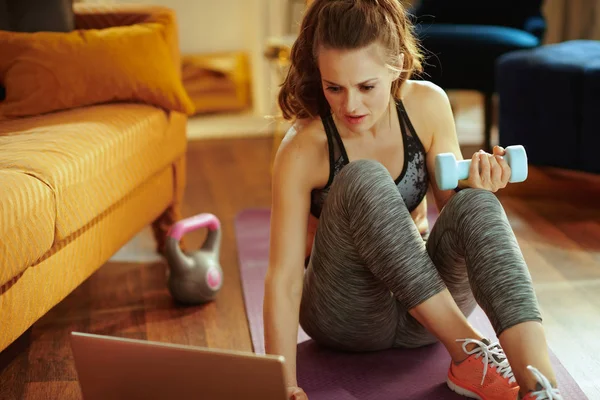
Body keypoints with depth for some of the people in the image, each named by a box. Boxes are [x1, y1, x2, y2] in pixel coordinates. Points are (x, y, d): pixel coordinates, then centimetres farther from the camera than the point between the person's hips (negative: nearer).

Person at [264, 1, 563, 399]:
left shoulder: (427, 105, -10)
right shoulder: (303, 151, -20)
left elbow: (452, 204, 1)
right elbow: (283, 279, -24)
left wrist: (475, 186, -22)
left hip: (426, 309, 3)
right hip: (348, 317, -3)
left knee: (475, 204, -30)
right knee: (363, 179, -32)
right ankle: (468, 352, -28)